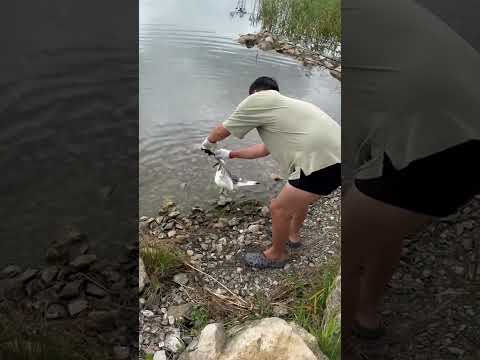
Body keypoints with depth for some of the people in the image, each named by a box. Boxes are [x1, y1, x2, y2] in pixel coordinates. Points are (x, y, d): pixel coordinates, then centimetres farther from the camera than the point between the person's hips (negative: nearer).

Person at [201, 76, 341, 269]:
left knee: (279, 208, 6)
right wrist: (230, 154, 44)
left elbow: (221, 131, 11)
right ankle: (293, 235, 52)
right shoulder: (283, 105, 28)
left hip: (321, 163, -9)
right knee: (299, 198, 30)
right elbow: (265, 148, 35)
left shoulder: (258, 99, 1)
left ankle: (276, 255, 28)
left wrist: (209, 143, 33)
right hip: (335, 157, 10)